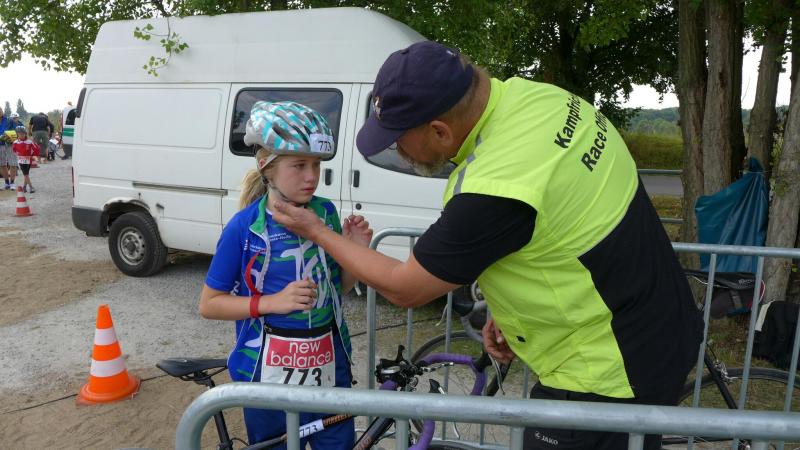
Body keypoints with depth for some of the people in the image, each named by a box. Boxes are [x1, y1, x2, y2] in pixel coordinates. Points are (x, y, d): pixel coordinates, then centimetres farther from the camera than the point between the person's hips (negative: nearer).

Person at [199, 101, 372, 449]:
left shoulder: (326, 213, -2)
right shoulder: (244, 227, -14)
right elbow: (209, 304, -7)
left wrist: (355, 250, -10)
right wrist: (274, 302, -20)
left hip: (329, 366, 4)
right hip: (271, 373, -3)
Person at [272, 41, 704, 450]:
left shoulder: (492, 193, -33)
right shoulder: (537, 95, -6)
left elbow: (402, 288, -16)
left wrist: (316, 232, -2)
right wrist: (509, 311, 6)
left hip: (611, 377, -9)